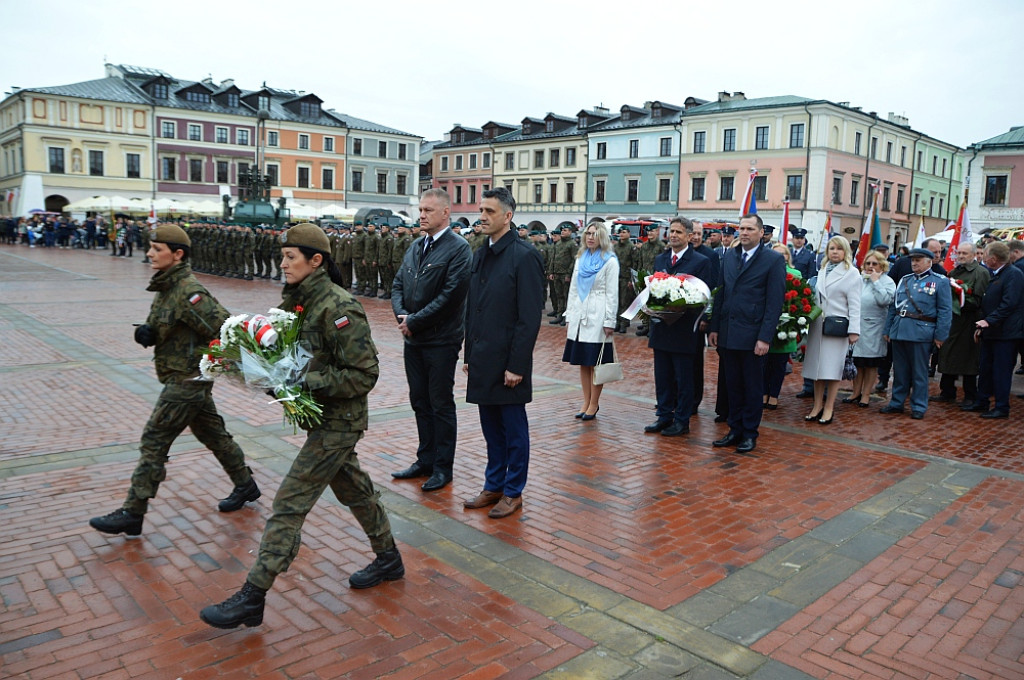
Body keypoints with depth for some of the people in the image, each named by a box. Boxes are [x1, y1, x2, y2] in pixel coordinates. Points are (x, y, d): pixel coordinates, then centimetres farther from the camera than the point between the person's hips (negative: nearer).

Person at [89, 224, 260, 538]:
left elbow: (222, 327, -24)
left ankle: (132, 514, 6)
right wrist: (146, 332, -5)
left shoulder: (188, 291, -21)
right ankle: (245, 485, 33)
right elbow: (163, 330, 16)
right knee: (211, 433, 19)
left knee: (154, 441, -4)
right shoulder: (166, 287, 9)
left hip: (187, 379, -10)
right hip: (189, 379, 10)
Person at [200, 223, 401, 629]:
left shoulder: (338, 309, -23)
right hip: (321, 416, 9)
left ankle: (252, 598, 3)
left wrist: (308, 383, -27)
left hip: (339, 421, -9)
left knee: (290, 502, -7)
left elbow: (363, 374, -23)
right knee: (352, 488, 21)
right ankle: (388, 560, 40)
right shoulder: (296, 301, 4)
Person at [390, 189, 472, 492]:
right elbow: (398, 284, 14)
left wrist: (415, 322, -15)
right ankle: (425, 461, 28)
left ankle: (442, 467, 16)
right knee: (420, 402, 15)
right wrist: (401, 315, -5)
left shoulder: (458, 248, -12)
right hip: (413, 340, 7)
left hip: (441, 341, -7)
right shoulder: (415, 247, 13)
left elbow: (451, 295, -19)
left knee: (441, 405, 4)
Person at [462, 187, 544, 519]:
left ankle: (513, 492, 20)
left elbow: (530, 317, -15)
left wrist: (516, 365, -17)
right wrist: (469, 354, 13)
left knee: (514, 429, 7)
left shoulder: (524, 256, -12)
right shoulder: (480, 255, 11)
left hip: (507, 362, -7)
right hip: (482, 361, 7)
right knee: (491, 428, 16)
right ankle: (493, 486, 29)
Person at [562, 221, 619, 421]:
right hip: (579, 317, 6)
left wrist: (609, 322, -12)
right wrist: (569, 317, 11)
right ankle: (586, 402, 18)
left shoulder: (610, 261, -4)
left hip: (597, 318, -6)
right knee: (582, 362, 9)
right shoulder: (580, 259, 14)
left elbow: (612, 294, -7)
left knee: (596, 363, 0)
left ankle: (594, 404, 8)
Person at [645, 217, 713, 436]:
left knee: (683, 379, 4)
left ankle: (682, 420, 14)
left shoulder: (701, 262, -5)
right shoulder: (660, 259, 13)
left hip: (684, 330, -5)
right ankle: (664, 416, 23)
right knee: (662, 377, 12)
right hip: (661, 328, 5)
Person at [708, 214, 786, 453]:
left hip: (753, 335, -5)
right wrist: (714, 327, 8)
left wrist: (765, 337, -15)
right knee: (733, 386, 12)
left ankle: (749, 434, 18)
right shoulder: (728, 257, 11)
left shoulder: (773, 260, -5)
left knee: (752, 387, 6)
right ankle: (735, 431, 22)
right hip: (728, 333, 5)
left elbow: (775, 303, -9)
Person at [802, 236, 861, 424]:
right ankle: (817, 405, 15)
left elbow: (854, 304, -6)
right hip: (818, 325, 5)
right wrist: (812, 315, 6)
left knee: (832, 369, 0)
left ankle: (829, 408, 8)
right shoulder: (822, 271, 14)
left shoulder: (852, 273, -1)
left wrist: (854, 330, -11)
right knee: (817, 366, 6)